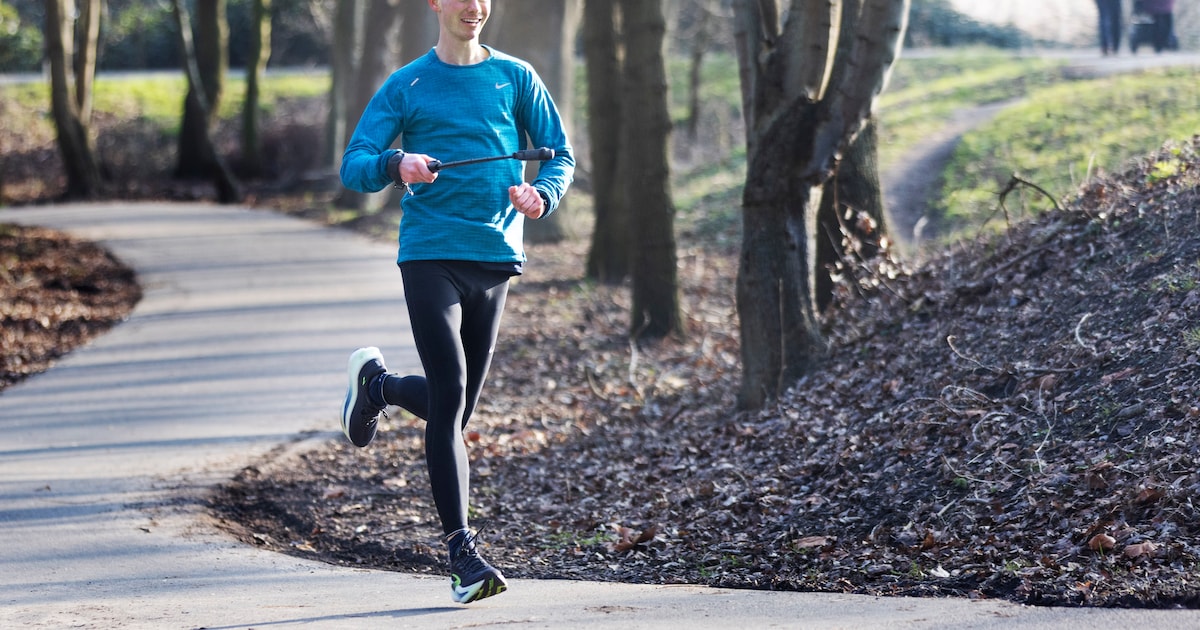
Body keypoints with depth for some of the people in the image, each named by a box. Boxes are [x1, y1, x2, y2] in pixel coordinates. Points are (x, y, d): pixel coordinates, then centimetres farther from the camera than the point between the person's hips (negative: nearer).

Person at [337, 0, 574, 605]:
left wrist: (541, 196, -12)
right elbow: (353, 166, -1)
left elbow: (560, 156, 11)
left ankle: (376, 383, 42)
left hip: (496, 256, 3)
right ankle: (463, 554, -13)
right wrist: (397, 164, -24)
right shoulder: (406, 86, 4)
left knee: (453, 408, 10)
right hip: (429, 255, -3)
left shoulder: (516, 78, 9)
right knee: (451, 398, -14)